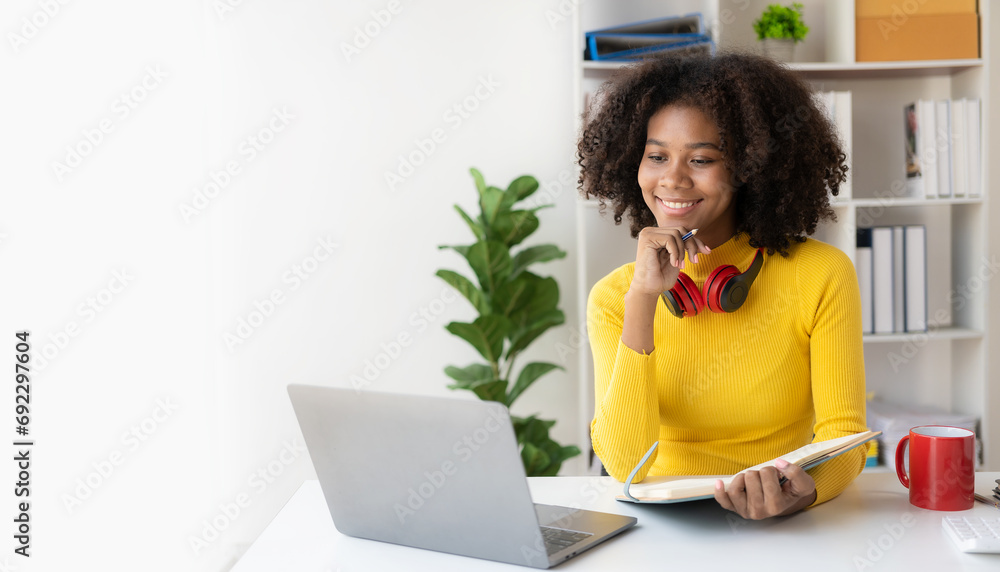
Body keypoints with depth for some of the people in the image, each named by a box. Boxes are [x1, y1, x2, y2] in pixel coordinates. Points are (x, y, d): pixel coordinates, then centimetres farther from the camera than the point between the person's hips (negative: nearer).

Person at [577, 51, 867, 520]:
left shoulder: (821, 275, -4)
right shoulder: (613, 297, -1)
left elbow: (843, 437, -7)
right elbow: (626, 465, -13)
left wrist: (803, 493, -28)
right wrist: (642, 300, -19)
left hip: (785, 534, 1)